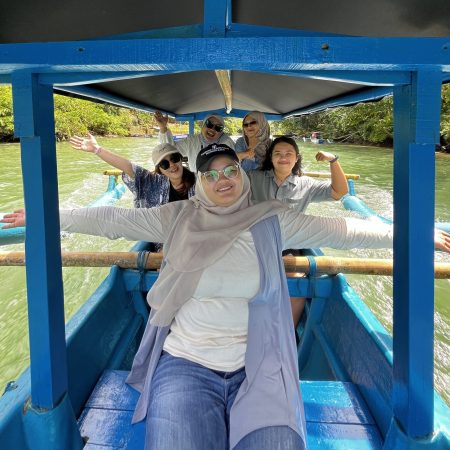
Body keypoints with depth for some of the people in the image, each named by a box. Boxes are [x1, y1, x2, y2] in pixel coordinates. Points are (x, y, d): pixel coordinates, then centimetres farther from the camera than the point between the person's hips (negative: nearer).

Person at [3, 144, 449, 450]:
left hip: (258, 371, 1)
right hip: (185, 365, 0)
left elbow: (339, 230, 5)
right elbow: (115, 220, 9)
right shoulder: (178, 218, 5)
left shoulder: (271, 220, 4)